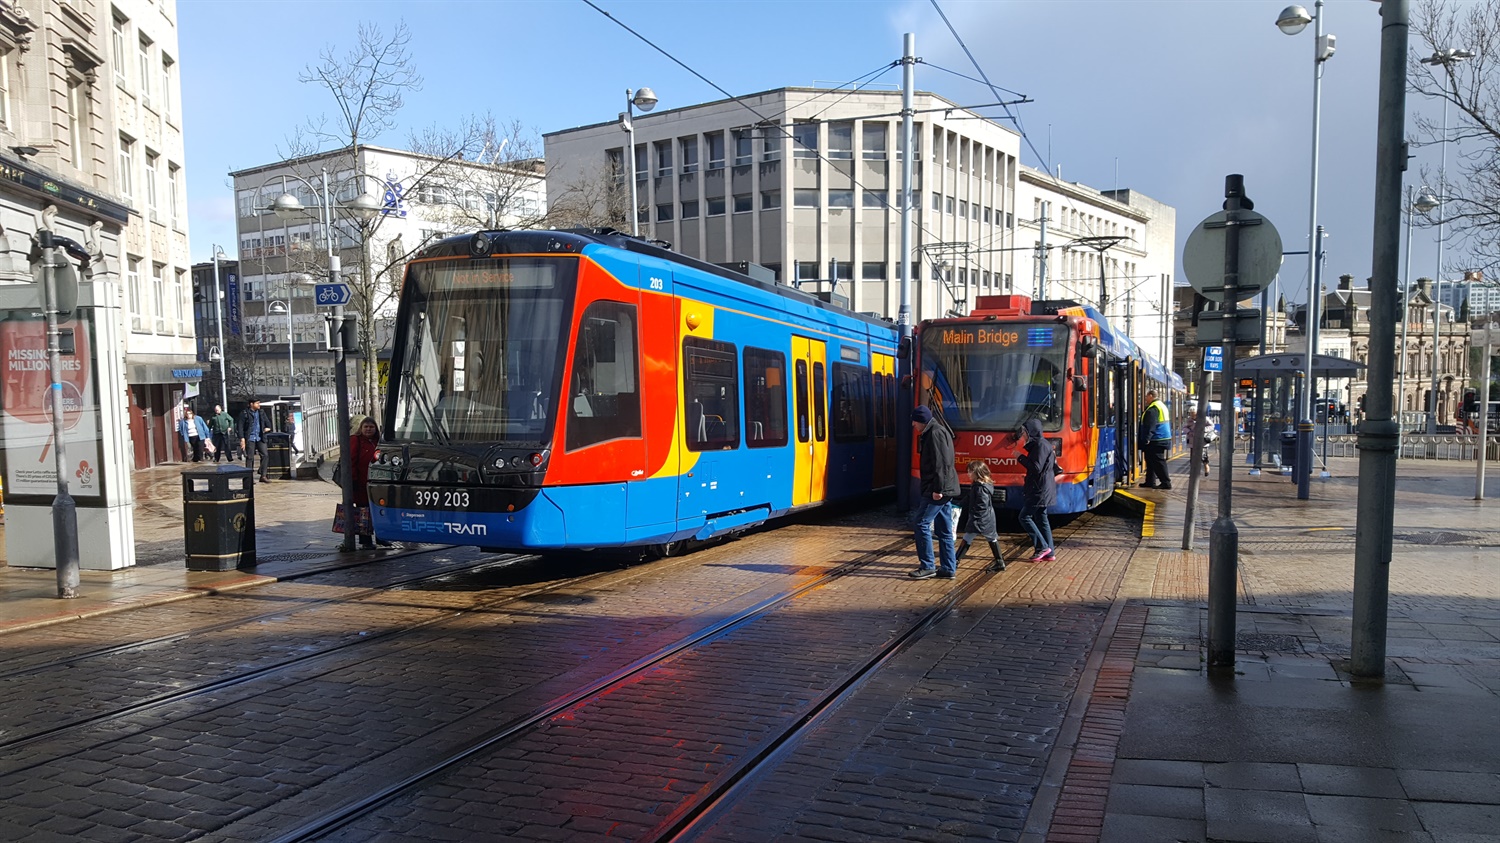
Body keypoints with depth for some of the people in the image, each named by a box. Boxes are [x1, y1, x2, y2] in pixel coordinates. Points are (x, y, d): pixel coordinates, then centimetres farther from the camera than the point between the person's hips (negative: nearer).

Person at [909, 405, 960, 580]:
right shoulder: (935, 432, 19)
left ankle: (927, 567, -3)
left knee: (922, 524, -6)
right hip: (944, 489, 10)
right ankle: (948, 568, 13)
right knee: (945, 530, 10)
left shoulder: (935, 433, -13)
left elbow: (941, 464, -21)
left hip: (937, 490, -10)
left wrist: (937, 489, -22)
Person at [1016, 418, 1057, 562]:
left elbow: (1036, 467, -23)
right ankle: (1049, 553, 14)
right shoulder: (1037, 444, 14)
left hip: (1039, 490, -10)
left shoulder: (1041, 445, -17)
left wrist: (1021, 457, -15)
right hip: (1040, 489, 10)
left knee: (1025, 517, -7)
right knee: (1041, 519, 11)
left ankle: (1042, 547, -4)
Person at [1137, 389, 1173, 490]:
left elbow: (1150, 426, -24)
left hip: (1156, 441, -11)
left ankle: (1165, 482, -5)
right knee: (1151, 461, 16)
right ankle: (1150, 482, 21)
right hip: (1163, 438, 11)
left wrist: (1146, 439, -23)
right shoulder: (1161, 405, 17)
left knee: (1158, 461, -7)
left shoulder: (1153, 408, -17)